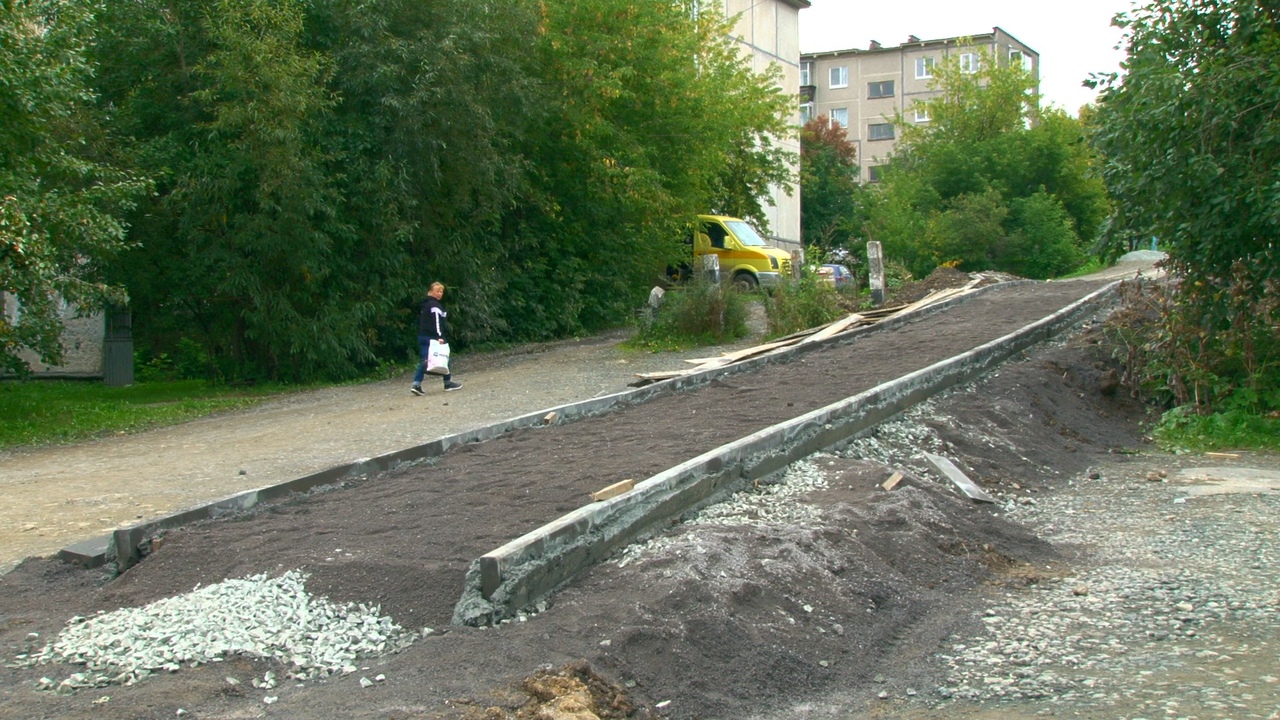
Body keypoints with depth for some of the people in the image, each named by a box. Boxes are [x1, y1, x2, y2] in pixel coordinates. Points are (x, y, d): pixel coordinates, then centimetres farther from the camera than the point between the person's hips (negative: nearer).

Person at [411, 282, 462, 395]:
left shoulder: (424, 304, 17)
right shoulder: (435, 305, -12)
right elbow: (437, 321, -21)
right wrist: (440, 336, -25)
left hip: (422, 336, 9)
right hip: (433, 337, -9)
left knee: (424, 361, 5)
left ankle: (416, 385, -7)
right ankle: (448, 383, 15)